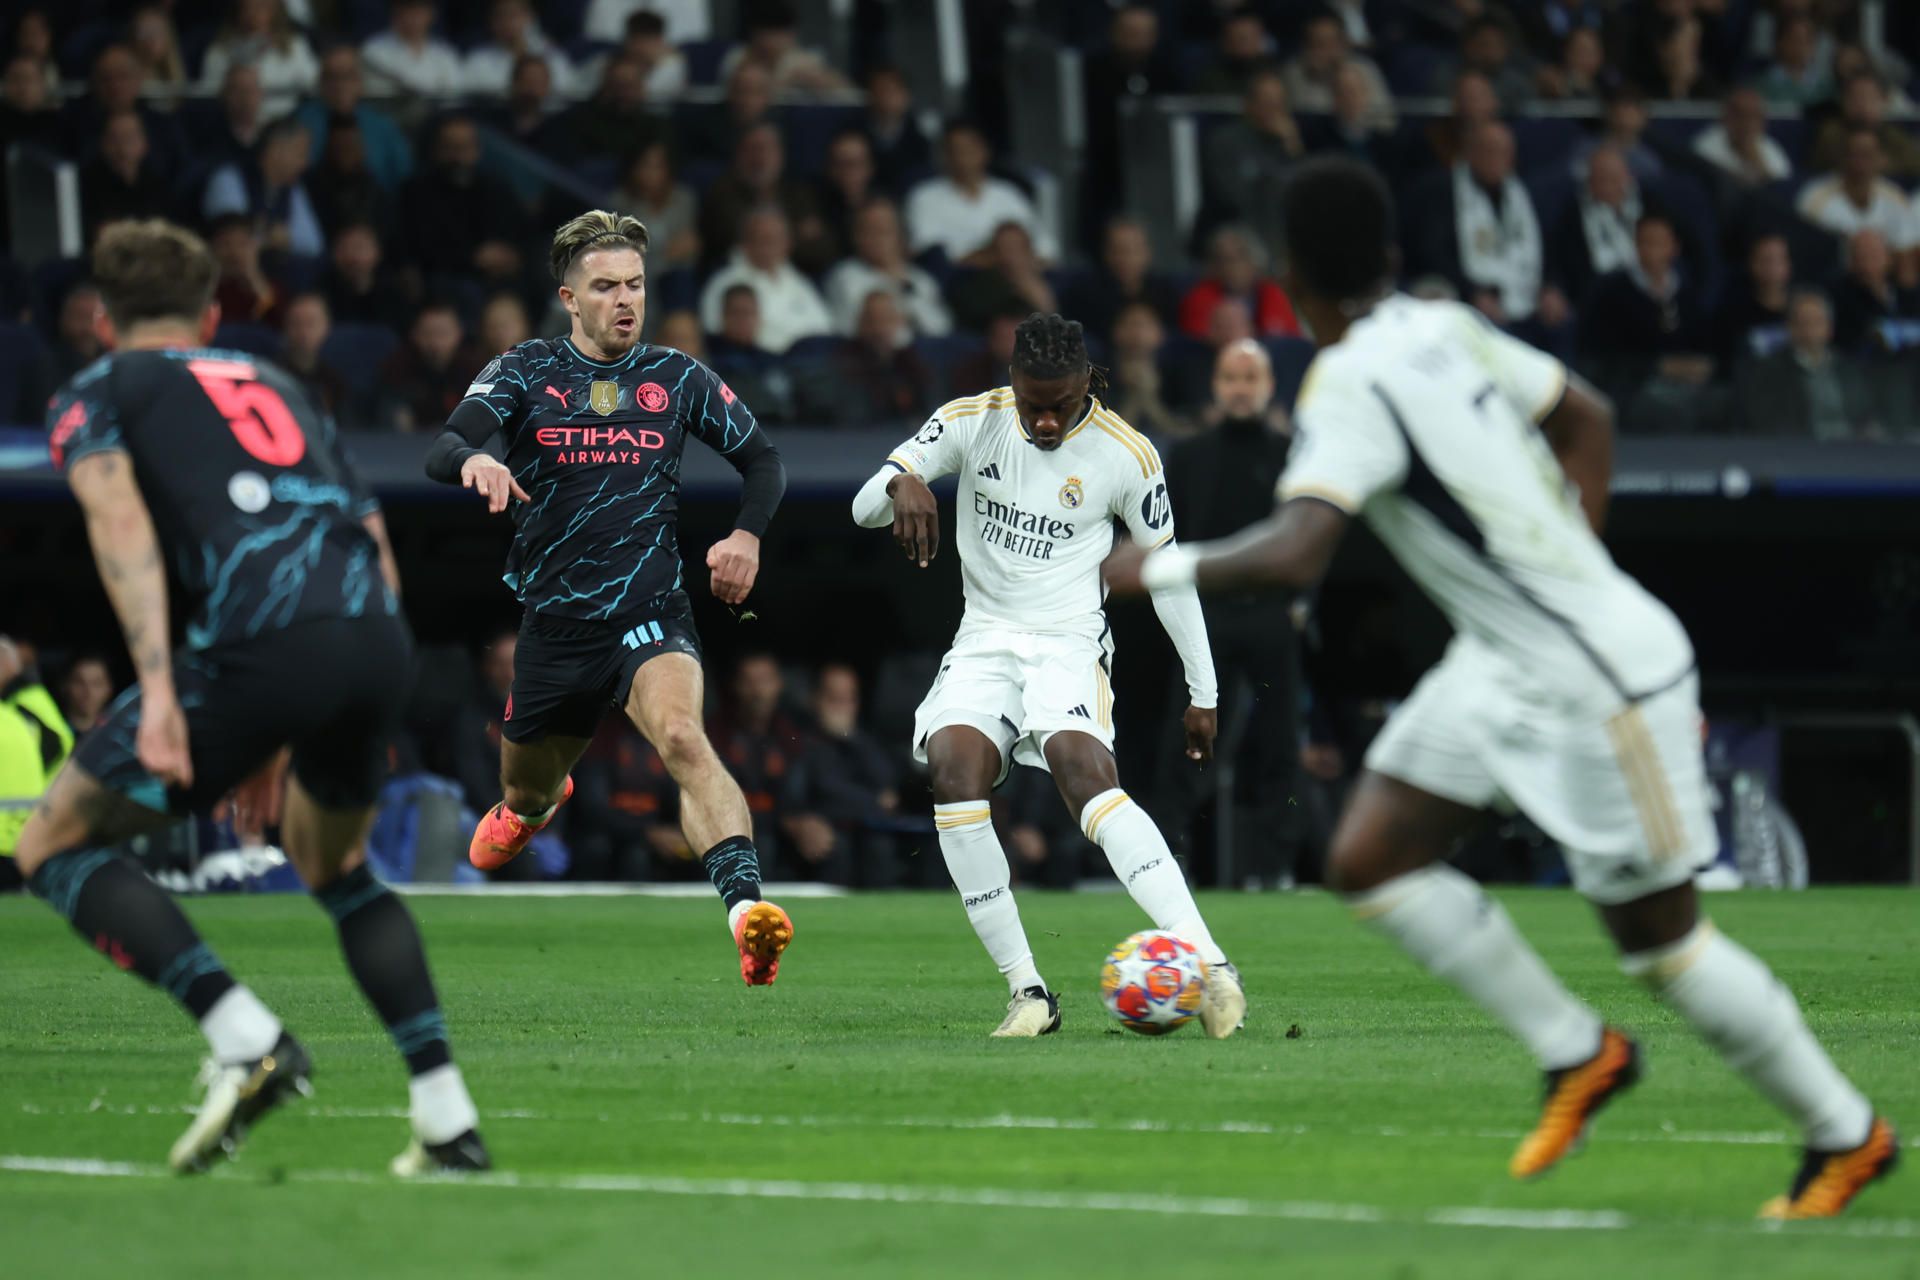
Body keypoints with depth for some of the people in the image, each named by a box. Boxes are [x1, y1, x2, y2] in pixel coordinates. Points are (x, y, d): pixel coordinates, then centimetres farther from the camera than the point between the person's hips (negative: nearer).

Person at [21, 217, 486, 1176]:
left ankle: (246, 1038, -11)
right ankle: (448, 1121, 20)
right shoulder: (277, 386, 34)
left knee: (54, 845, 8)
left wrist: (159, 687, -15)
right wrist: (278, 743, 35)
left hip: (260, 643, -6)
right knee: (332, 866, 31)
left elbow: (118, 515, -4)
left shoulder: (95, 393, 18)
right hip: (381, 638, 6)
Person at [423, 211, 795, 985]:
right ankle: (532, 805, 59)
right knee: (527, 792, 19)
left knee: (683, 737, -31)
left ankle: (745, 904, -46)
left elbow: (762, 460, 17)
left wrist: (747, 535, -3)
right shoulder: (525, 372, 1)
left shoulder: (677, 378, 5)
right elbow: (441, 451, -13)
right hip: (553, 623, 2)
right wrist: (472, 463, -38)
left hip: (651, 615, -2)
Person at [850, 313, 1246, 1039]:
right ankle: (1027, 992, -21)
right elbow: (864, 505, -4)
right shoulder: (971, 422, -3)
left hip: (1069, 643, -3)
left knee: (1083, 768, -32)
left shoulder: (1125, 455, -6)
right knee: (953, 769, -26)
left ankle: (1207, 964, -41)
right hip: (984, 639, 3)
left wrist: (1203, 692, 9)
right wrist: (901, 486, -30)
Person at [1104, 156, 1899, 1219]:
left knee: (1658, 942, 3)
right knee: (1368, 861, 4)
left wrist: (1163, 568, -18)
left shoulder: (1352, 384, -23)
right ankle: (1576, 1053, 15)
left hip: (1602, 682, -9)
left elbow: (1293, 555, -34)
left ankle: (1846, 1134, 20)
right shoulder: (1446, 328, 3)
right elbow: (1584, 416, 18)